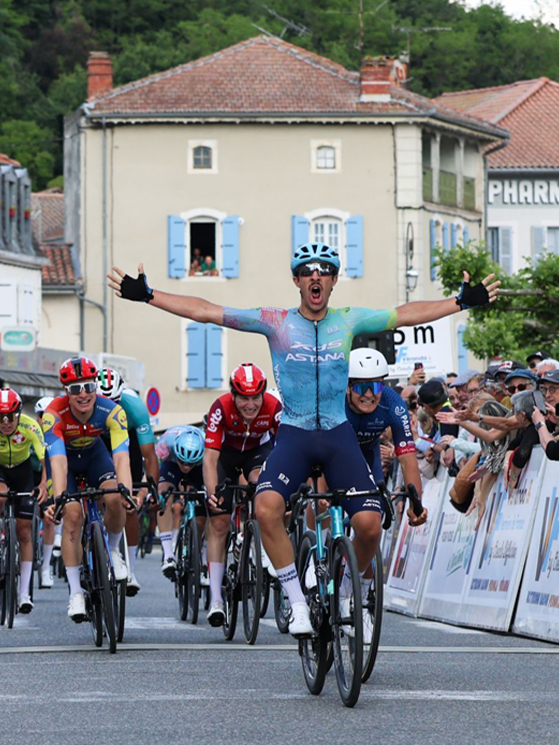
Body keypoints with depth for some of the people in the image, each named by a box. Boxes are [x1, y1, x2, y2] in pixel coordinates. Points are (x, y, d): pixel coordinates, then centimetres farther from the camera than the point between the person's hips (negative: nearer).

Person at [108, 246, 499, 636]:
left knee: (369, 523, -16)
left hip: (339, 435, 1)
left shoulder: (349, 321, 4)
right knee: (267, 508, -29)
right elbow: (204, 311, -4)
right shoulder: (276, 322, -2)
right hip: (294, 435, -1)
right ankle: (298, 603, -14)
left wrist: (463, 302, 6)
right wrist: (146, 295, -10)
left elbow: (406, 315, 11)